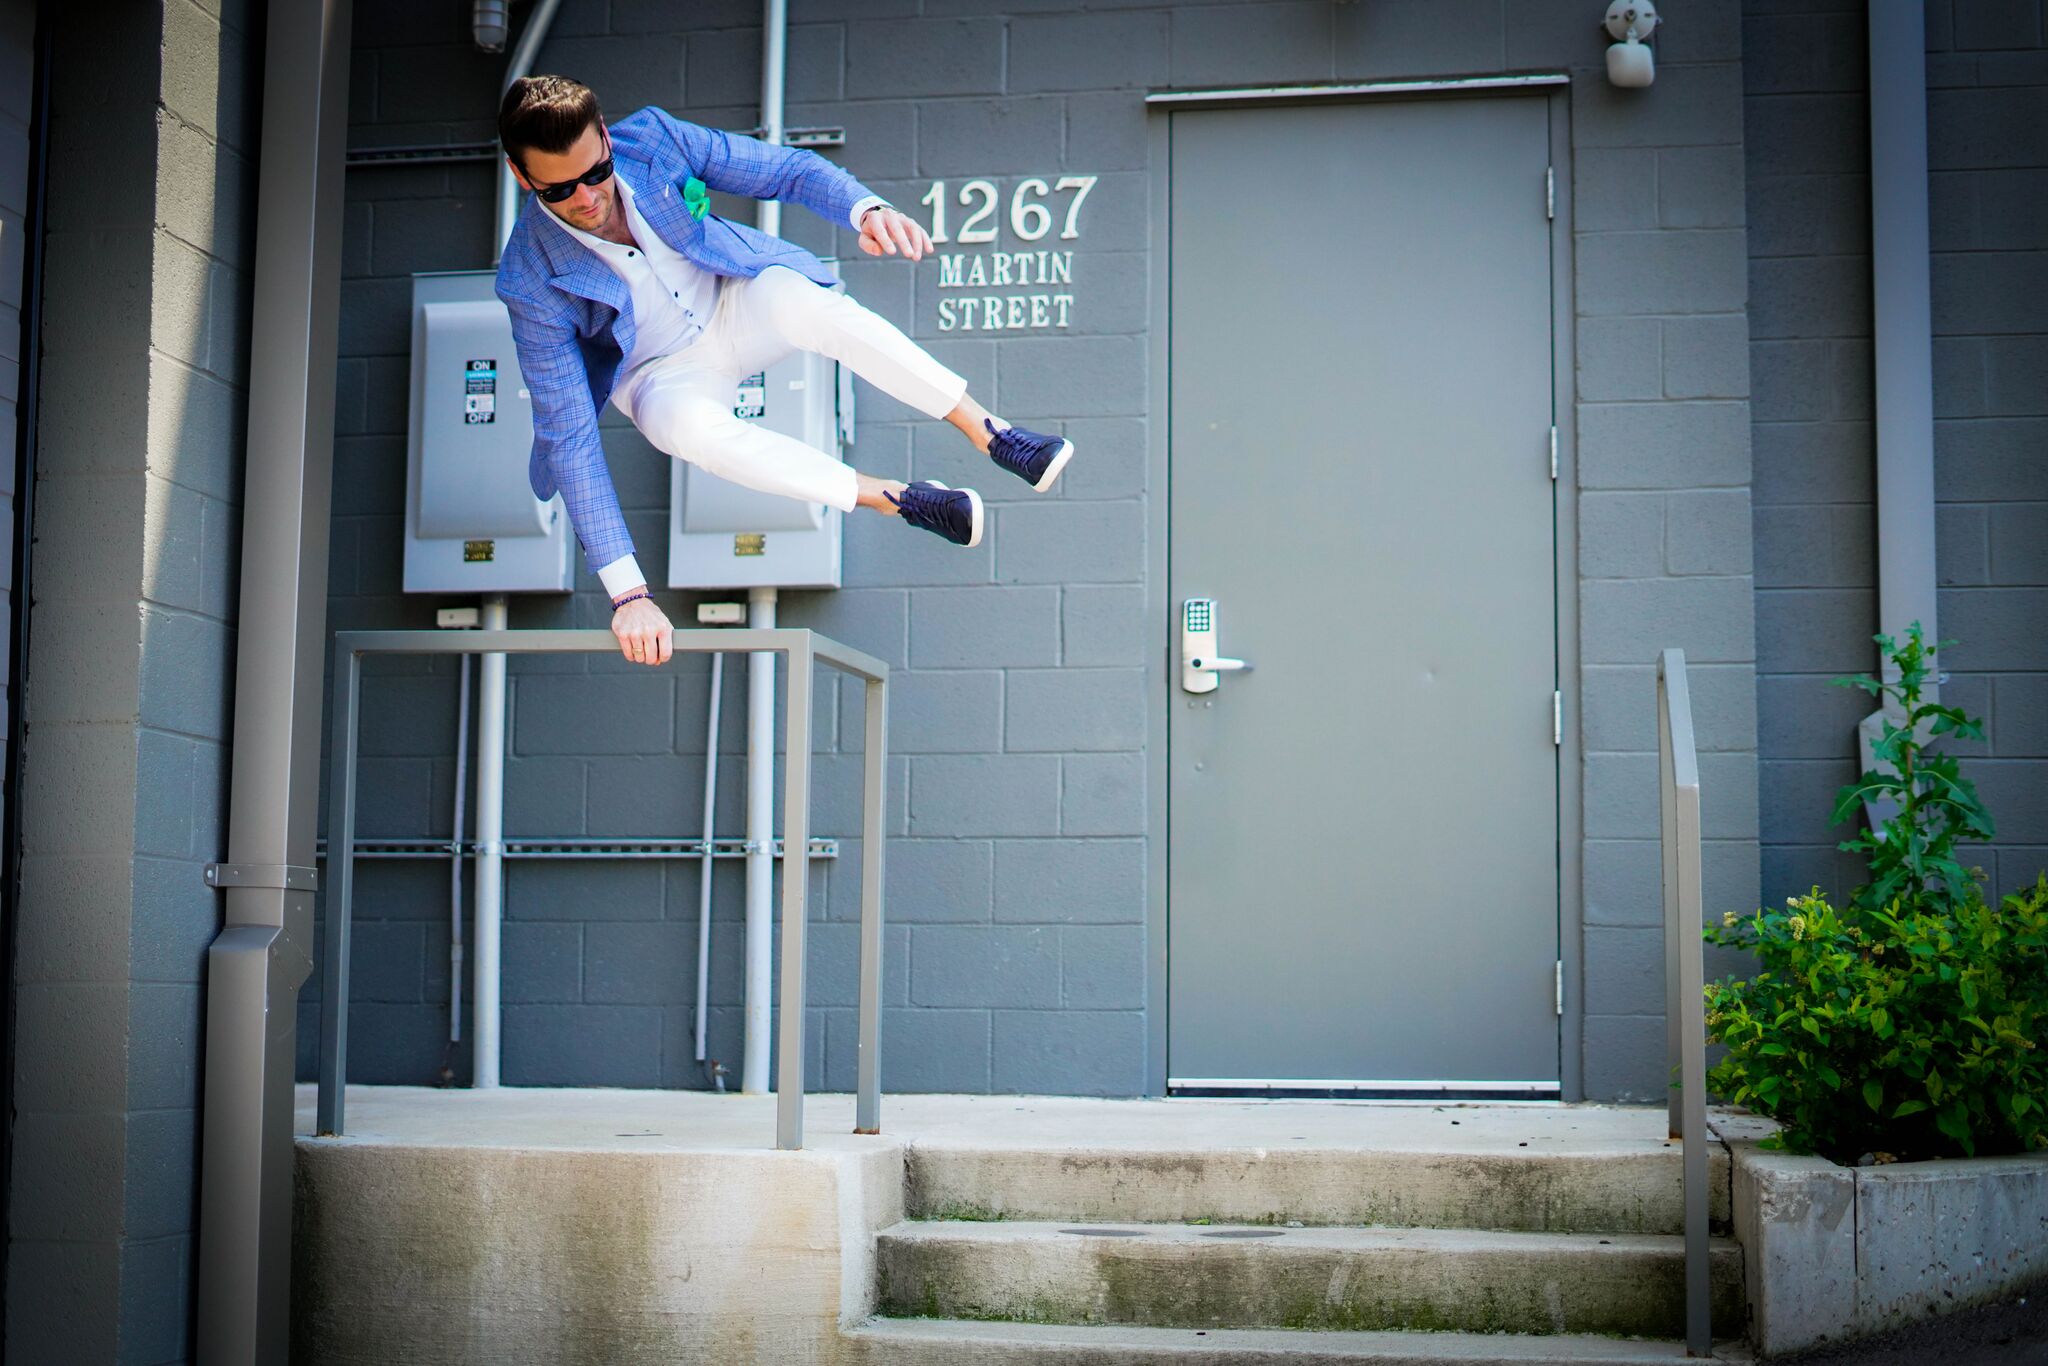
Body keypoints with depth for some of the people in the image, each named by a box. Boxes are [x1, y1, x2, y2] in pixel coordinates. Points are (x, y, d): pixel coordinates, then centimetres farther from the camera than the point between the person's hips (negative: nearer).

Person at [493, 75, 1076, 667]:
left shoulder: (650, 139, -20)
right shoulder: (532, 280, -26)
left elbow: (786, 169, -12)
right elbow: (568, 434, -28)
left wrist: (866, 208, -36)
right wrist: (628, 593, -34)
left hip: (738, 301, 2)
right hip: (665, 371, -2)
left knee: (799, 301, -34)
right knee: (690, 424, -38)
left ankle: (993, 434, -30)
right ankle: (897, 499, -27)